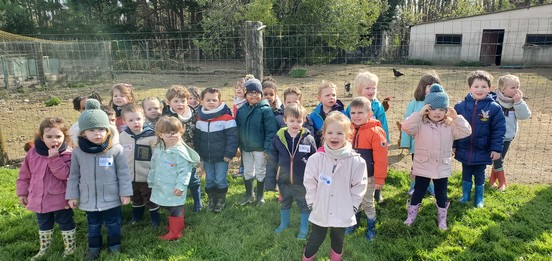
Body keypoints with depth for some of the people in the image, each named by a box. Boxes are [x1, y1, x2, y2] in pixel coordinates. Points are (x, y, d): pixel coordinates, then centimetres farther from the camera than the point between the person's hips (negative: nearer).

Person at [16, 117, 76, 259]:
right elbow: (24, 174, 7)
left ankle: (70, 248, 27)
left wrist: (54, 158, -32)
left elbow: (64, 174, -26)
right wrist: (22, 192, 8)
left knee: (65, 223, 9)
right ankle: (44, 249, 42)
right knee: (43, 224, 23)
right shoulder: (33, 152, -2)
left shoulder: (67, 154, -15)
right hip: (39, 198, 5)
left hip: (60, 199, -5)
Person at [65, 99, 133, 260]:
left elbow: (123, 172, -8)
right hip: (89, 199, 2)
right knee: (93, 225, 21)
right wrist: (72, 195, 5)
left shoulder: (116, 149, -14)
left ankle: (114, 245, 37)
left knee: (113, 224, 15)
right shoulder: (78, 151, -7)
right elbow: (74, 175, 3)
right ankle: (94, 247, 41)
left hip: (111, 198, -2)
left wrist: (125, 193, -6)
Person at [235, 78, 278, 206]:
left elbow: (271, 130, -17)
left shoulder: (265, 110, -15)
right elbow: (237, 128, 8)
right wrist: (237, 146, 7)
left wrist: (268, 148, -20)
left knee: (260, 172, 10)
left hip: (260, 148, -5)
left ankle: (260, 197, 28)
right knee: (247, 172, 18)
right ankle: (249, 195, 36)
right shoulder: (241, 110, -1)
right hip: (245, 147, 5)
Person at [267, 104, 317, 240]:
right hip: (283, 180, 2)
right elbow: (272, 160, -2)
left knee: (305, 205, 15)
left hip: (302, 181, -2)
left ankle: (304, 228, 36)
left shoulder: (308, 138, -13)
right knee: (284, 203, 24)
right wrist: (270, 180, -1)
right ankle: (284, 223, 47)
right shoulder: (278, 137, -9)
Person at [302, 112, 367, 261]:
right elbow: (310, 184, -3)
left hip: (343, 214, 1)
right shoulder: (315, 159, -12)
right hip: (320, 212, 0)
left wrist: (351, 207, -3)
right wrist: (313, 203, -3)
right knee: (315, 241, 13)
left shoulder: (356, 161, -13)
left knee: (338, 242, 21)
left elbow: (359, 187, -4)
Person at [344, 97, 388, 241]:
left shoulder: (375, 132, -19)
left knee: (367, 203, 11)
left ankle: (371, 227, 32)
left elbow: (381, 157, -17)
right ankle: (354, 223, 40)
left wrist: (380, 179, -14)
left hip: (367, 176, -4)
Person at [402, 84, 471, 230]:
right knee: (418, 192, 12)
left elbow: (466, 132, -8)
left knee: (441, 195, 15)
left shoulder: (450, 126, -1)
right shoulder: (420, 125, -11)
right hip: (422, 167, -2)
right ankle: (411, 215, 27)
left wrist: (456, 117, -14)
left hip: (442, 168, 2)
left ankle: (442, 219, 32)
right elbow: (406, 127, -27)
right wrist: (419, 113, -29)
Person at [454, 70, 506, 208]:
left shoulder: (494, 108, -11)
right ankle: (465, 195, 37)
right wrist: (453, 145, 0)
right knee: (466, 174, 18)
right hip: (464, 150, 1)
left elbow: (499, 130, -7)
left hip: (482, 151, -1)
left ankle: (479, 199, 33)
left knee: (479, 176, 15)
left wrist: (497, 149, -8)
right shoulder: (460, 106, -8)